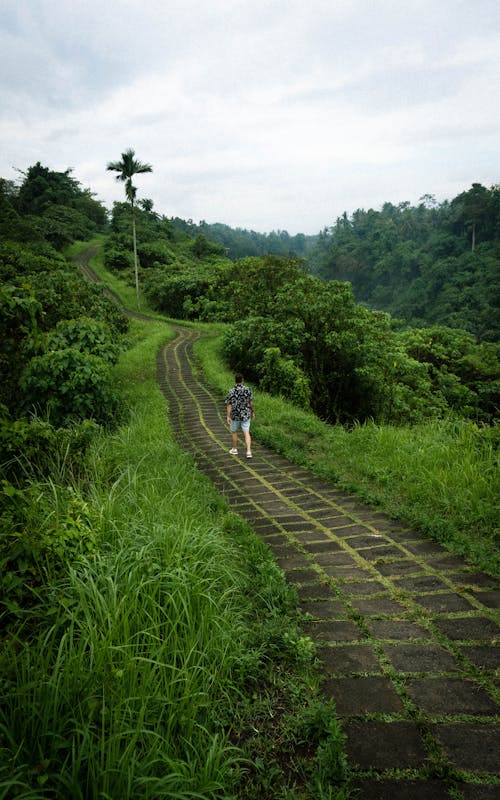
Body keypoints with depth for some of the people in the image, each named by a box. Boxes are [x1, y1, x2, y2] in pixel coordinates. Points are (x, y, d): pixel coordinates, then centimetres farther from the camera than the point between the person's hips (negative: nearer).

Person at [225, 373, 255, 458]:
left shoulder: (231, 392, -13)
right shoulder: (248, 389, -7)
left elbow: (229, 405, -14)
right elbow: (251, 402, 0)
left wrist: (228, 417, -13)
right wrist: (253, 412, 12)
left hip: (235, 416, -1)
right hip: (246, 415, 2)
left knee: (234, 432, 19)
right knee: (246, 433, 4)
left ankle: (234, 449, 31)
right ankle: (248, 451, -9)